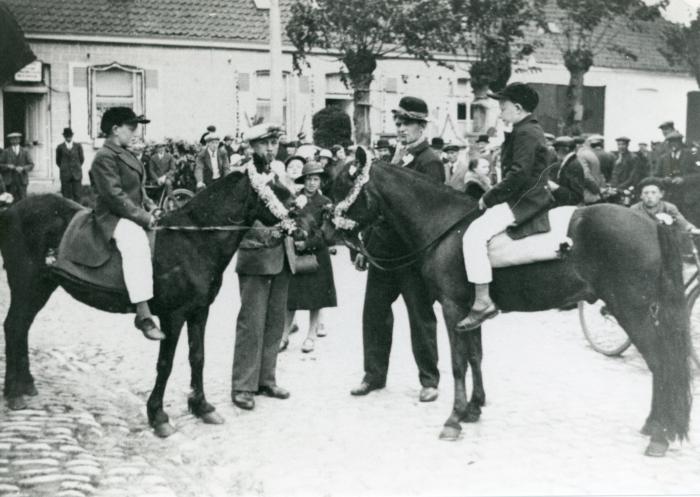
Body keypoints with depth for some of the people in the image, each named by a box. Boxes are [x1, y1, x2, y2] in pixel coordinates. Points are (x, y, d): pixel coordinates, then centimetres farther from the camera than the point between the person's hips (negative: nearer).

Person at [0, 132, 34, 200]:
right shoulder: (6, 152, 8)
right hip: (10, 181, 0)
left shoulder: (25, 151, 10)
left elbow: (31, 165, 4)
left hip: (22, 181, 0)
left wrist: (22, 168, -14)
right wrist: (7, 166, -14)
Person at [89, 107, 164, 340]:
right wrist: (144, 217, -21)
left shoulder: (125, 154, 17)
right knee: (136, 245, -35)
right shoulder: (105, 157, -13)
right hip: (115, 217, -10)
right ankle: (144, 315, -38)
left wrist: (149, 205, 5)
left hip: (136, 213, 10)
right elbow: (115, 196, -20)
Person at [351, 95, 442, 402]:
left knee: (421, 316, 4)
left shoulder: (430, 161, -9)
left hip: (413, 252, -7)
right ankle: (374, 375, 22)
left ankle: (429, 380, 16)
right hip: (383, 248, 7)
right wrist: (365, 245, 14)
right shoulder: (397, 156, 14)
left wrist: (396, 170, -23)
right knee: (374, 312, 10)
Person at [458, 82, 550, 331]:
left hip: (524, 200, -12)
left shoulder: (525, 133, -14)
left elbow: (518, 174, -23)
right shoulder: (530, 130, 19)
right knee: (476, 231, 25)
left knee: (474, 234, -24)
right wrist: (493, 197, 14)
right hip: (528, 196, 12)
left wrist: (489, 198, -16)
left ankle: (482, 301, -24)